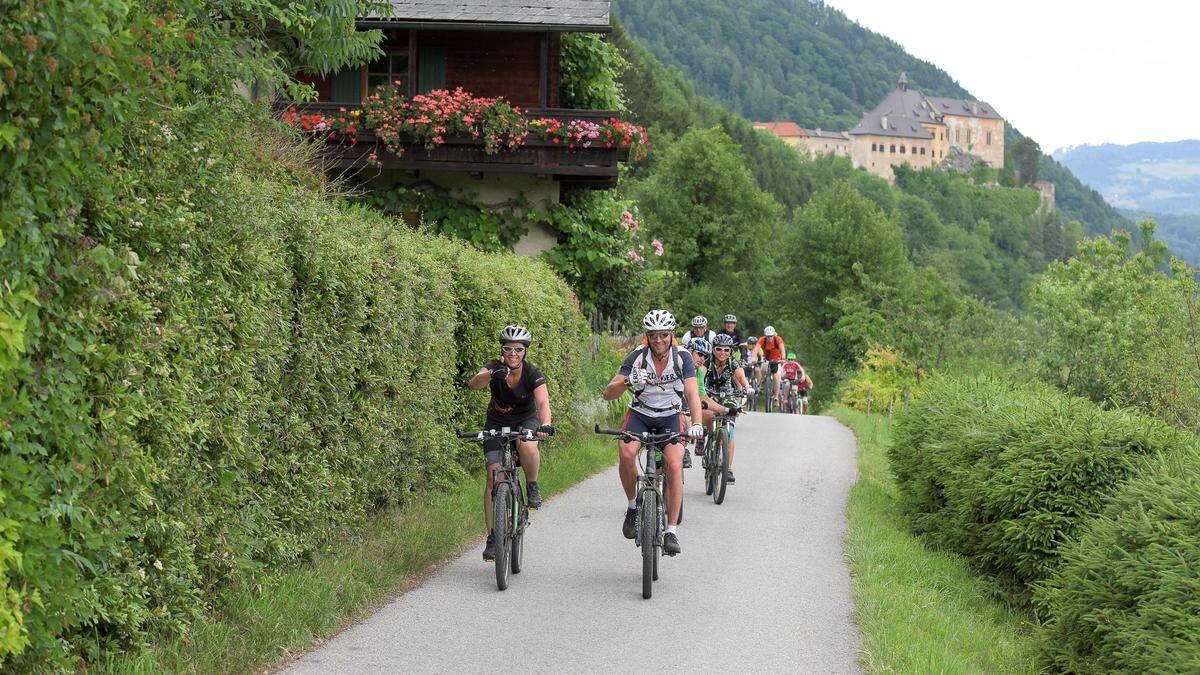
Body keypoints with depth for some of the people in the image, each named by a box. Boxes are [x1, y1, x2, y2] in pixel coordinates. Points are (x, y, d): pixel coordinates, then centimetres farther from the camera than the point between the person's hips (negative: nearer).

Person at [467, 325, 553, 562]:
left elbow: (543, 404, -35)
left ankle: (532, 486, -8)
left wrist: (545, 425, -56)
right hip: (497, 422, 1)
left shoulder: (533, 374, -21)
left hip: (526, 420, -1)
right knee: (494, 477, -11)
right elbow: (473, 384, -38)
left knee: (527, 446, -37)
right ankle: (492, 537, -4)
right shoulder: (494, 367, -19)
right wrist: (491, 375, -60)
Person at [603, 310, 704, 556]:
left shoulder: (682, 357, -17)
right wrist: (627, 382, -42)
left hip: (670, 417, 0)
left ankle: (672, 531, -15)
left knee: (674, 465, -22)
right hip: (640, 414, 0)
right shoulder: (637, 357, -17)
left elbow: (692, 393, -28)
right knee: (626, 453, -29)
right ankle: (633, 506, -5)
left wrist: (697, 424, -46)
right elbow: (608, 394, -21)